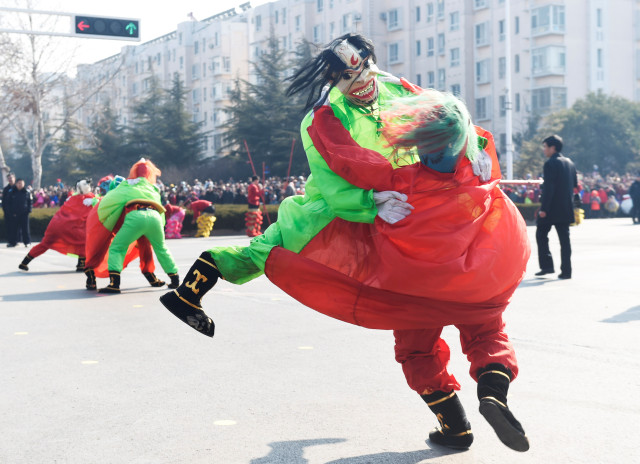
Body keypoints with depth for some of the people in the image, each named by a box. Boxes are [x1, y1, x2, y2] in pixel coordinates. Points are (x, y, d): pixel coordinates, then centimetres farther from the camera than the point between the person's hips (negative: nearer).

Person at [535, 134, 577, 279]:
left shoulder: (550, 164, -12)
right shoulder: (569, 163, 13)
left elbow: (548, 188, -19)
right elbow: (575, 185, 17)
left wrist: (543, 208, -18)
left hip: (551, 208, -7)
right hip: (566, 208, 7)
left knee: (541, 235, 7)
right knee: (564, 238, 7)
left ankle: (547, 266, 2)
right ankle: (566, 270, 5)